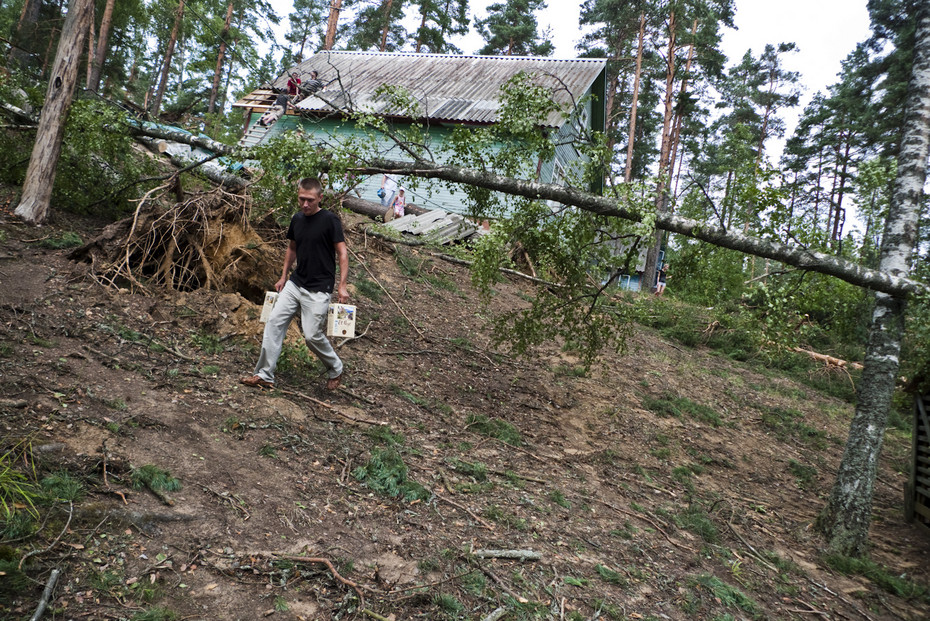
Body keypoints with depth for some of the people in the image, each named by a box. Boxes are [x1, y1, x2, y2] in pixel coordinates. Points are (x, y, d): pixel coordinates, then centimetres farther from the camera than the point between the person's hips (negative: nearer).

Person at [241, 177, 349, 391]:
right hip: (295, 283, 7)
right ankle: (264, 375, 7)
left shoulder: (330, 220, -12)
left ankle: (336, 370, 20)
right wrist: (283, 277, 20)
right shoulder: (297, 219, 8)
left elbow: (342, 253, -11)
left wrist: (342, 286, -17)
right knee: (274, 322, -1)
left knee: (312, 335, -7)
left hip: (318, 289, -7)